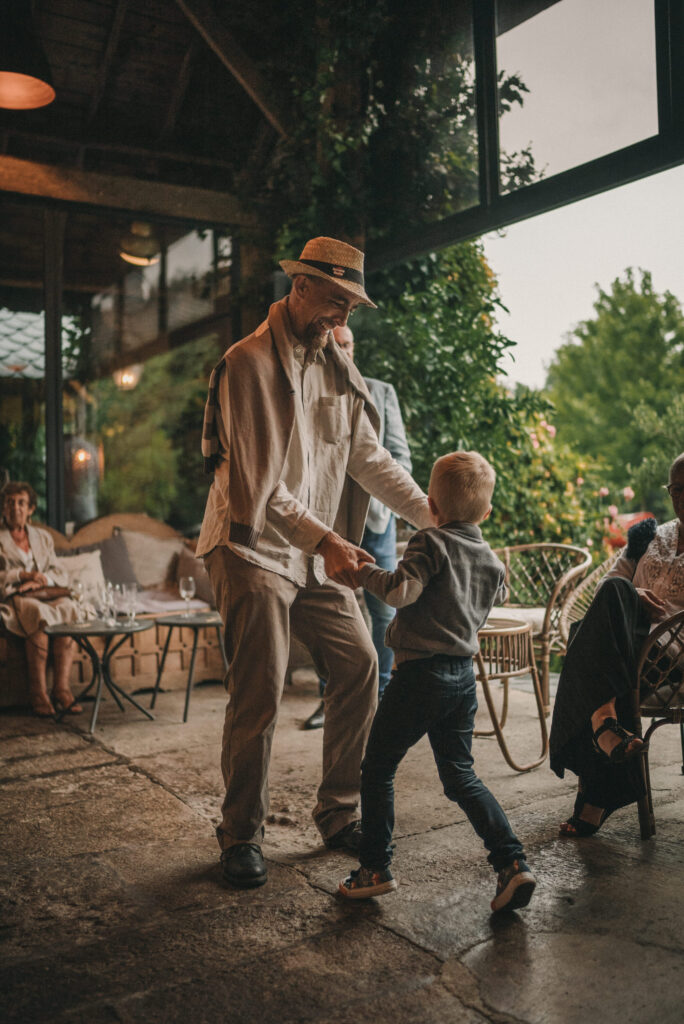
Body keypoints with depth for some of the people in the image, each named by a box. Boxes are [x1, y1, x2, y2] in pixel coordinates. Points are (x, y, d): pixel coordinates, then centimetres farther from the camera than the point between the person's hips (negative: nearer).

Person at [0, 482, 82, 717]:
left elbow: (60, 575, 14)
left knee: (68, 608, -31)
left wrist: (39, 580, -7)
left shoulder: (43, 538, 23)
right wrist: (23, 575, -11)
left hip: (43, 596, 4)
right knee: (38, 612, -37)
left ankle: (62, 689, -33)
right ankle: (38, 693, -33)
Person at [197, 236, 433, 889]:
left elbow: (369, 457, 9)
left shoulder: (336, 367, 11)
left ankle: (339, 815, 16)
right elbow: (258, 482, -19)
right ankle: (240, 836, 13)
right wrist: (325, 540, -25)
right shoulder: (248, 363, -11)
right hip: (254, 548, -7)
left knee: (359, 667, 0)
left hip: (318, 553, 7)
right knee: (258, 695, -7)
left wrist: (434, 514, -2)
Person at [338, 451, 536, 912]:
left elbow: (401, 591, -25)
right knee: (461, 775, 17)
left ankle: (376, 867, 15)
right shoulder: (493, 561, 9)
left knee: (378, 768, 8)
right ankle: (513, 861, 10)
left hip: (421, 672, -7)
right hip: (464, 675, 7)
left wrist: (362, 570, -13)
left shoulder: (432, 544, -11)